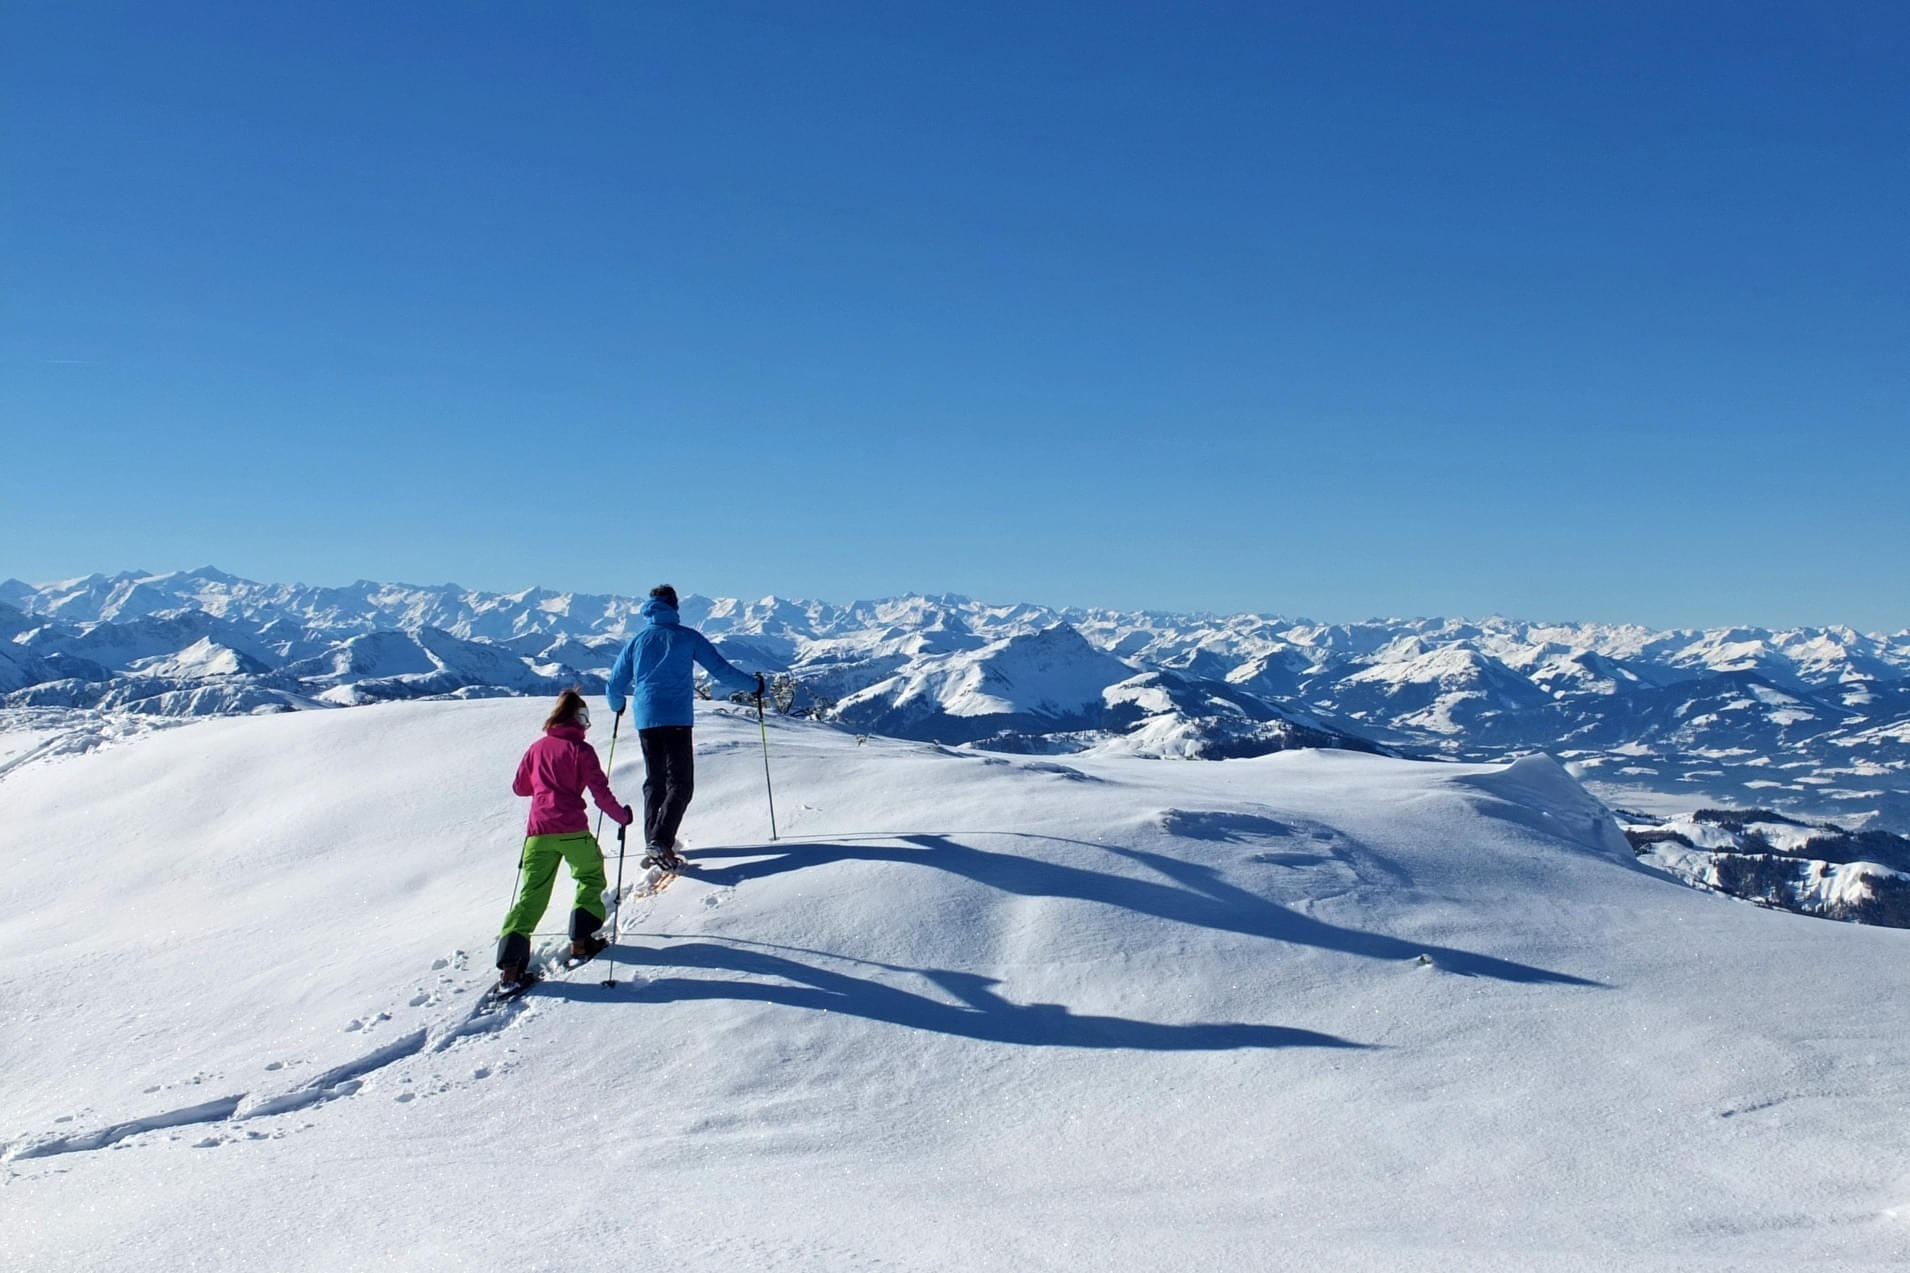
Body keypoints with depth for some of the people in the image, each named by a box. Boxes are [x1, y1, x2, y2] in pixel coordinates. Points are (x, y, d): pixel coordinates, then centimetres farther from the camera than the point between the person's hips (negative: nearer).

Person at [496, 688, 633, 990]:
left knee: (532, 894, 4)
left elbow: (519, 787, 22)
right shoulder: (581, 749, 0)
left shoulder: (537, 748, 13)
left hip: (538, 832, 4)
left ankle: (510, 966, -6)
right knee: (591, 878, 21)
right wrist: (622, 816, 10)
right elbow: (600, 791, -4)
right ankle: (581, 941, 18)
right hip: (572, 831, -4)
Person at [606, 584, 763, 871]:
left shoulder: (636, 641, 12)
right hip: (677, 719, -4)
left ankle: (653, 843, 13)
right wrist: (753, 685, 16)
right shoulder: (687, 637, 3)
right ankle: (661, 841, -22)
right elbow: (721, 670, 1)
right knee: (680, 784, -5)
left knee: (654, 781, 17)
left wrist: (617, 705, 38)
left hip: (645, 720, 4)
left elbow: (615, 686, 16)